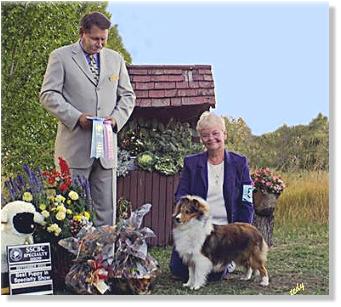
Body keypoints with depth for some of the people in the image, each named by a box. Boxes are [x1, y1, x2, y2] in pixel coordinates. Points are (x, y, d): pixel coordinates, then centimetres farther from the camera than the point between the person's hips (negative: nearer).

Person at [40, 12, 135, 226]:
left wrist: (116, 118, -2)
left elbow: (128, 96, 18)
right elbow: (48, 95, -3)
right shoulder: (61, 57, 3)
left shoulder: (116, 59, 16)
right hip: (74, 148, -4)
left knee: (107, 210, 5)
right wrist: (77, 117, -15)